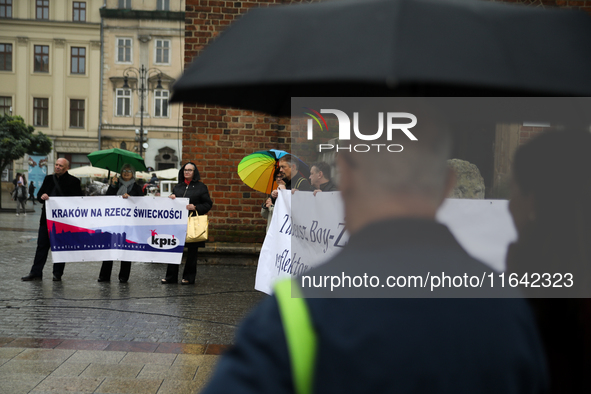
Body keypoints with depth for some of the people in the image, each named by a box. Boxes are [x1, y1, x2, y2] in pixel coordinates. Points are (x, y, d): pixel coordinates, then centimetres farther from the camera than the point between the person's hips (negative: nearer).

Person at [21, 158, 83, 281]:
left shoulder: (73, 181, -2)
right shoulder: (48, 179, 12)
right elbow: (39, 195, 13)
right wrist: (42, 196, -10)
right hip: (47, 218, 4)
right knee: (42, 245, 6)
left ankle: (57, 273, 13)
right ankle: (36, 273, 10)